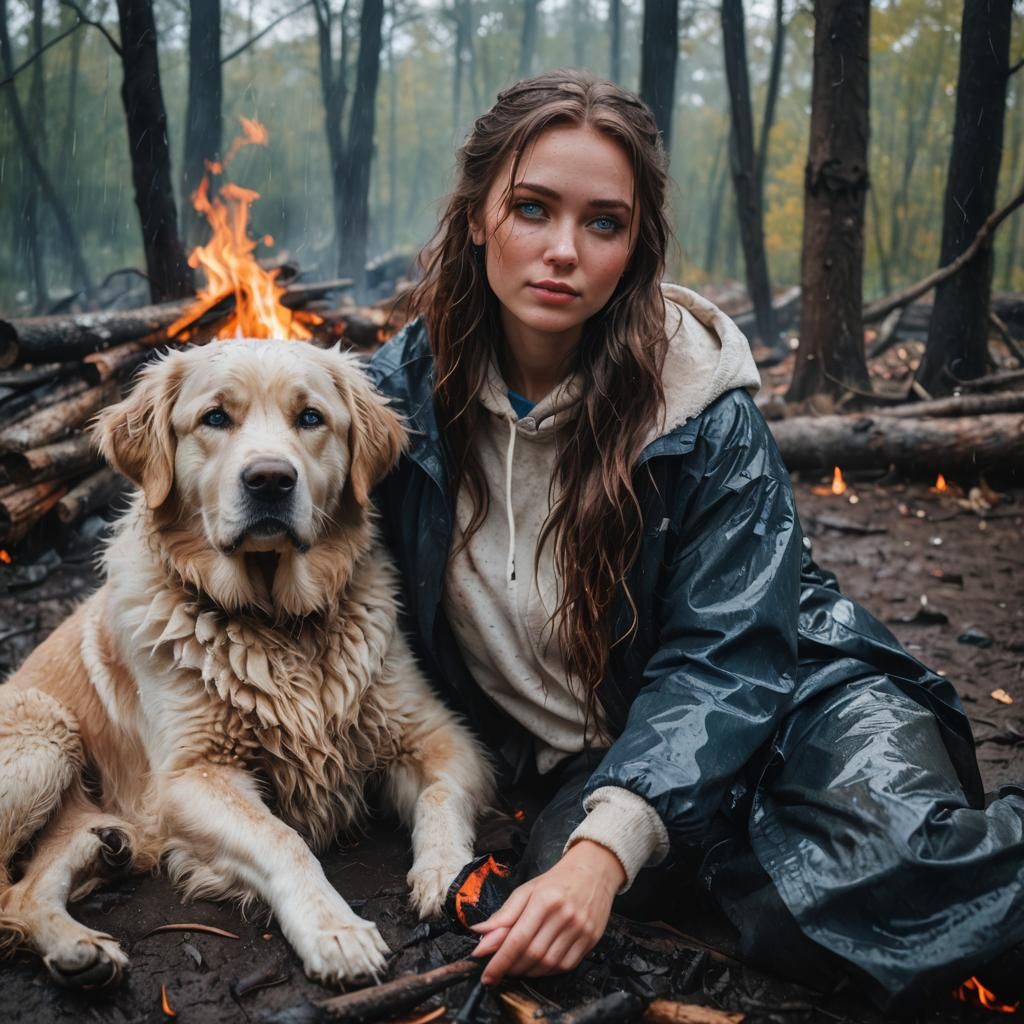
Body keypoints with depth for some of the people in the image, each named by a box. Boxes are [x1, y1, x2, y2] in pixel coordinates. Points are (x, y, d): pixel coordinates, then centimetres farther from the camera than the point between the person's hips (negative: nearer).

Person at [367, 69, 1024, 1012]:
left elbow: (722, 657, -17)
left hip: (789, 696, -2)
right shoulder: (407, 391, -4)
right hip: (590, 751, 3)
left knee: (897, 844, -34)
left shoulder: (702, 409, -13)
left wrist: (605, 847, -31)